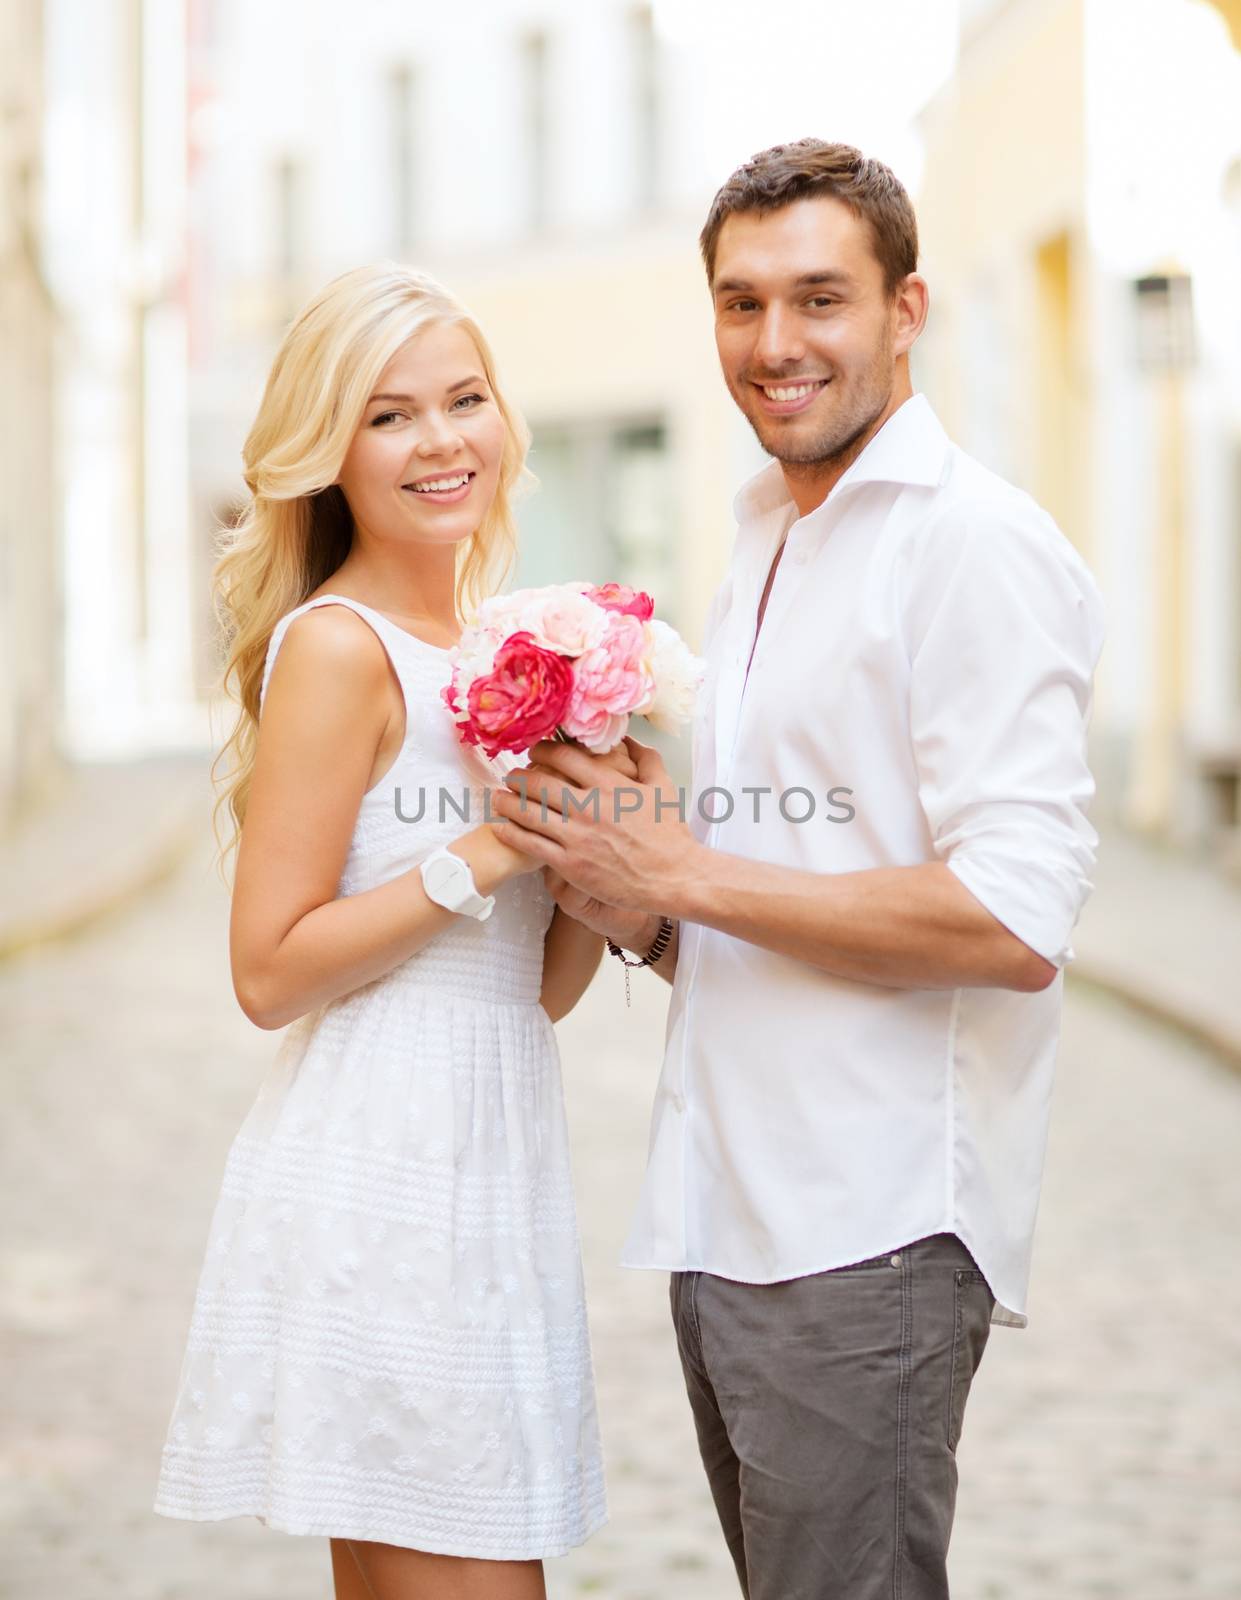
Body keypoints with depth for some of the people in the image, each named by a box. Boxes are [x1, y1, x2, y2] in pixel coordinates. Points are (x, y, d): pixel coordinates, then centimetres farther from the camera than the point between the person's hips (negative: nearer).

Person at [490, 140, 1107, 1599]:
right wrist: (638, 912, 1)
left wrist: (682, 878, -16)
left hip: (868, 1234, -9)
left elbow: (1015, 924, -21)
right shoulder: (763, 549, 18)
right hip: (724, 1214, 9)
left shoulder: (976, 545, -11)